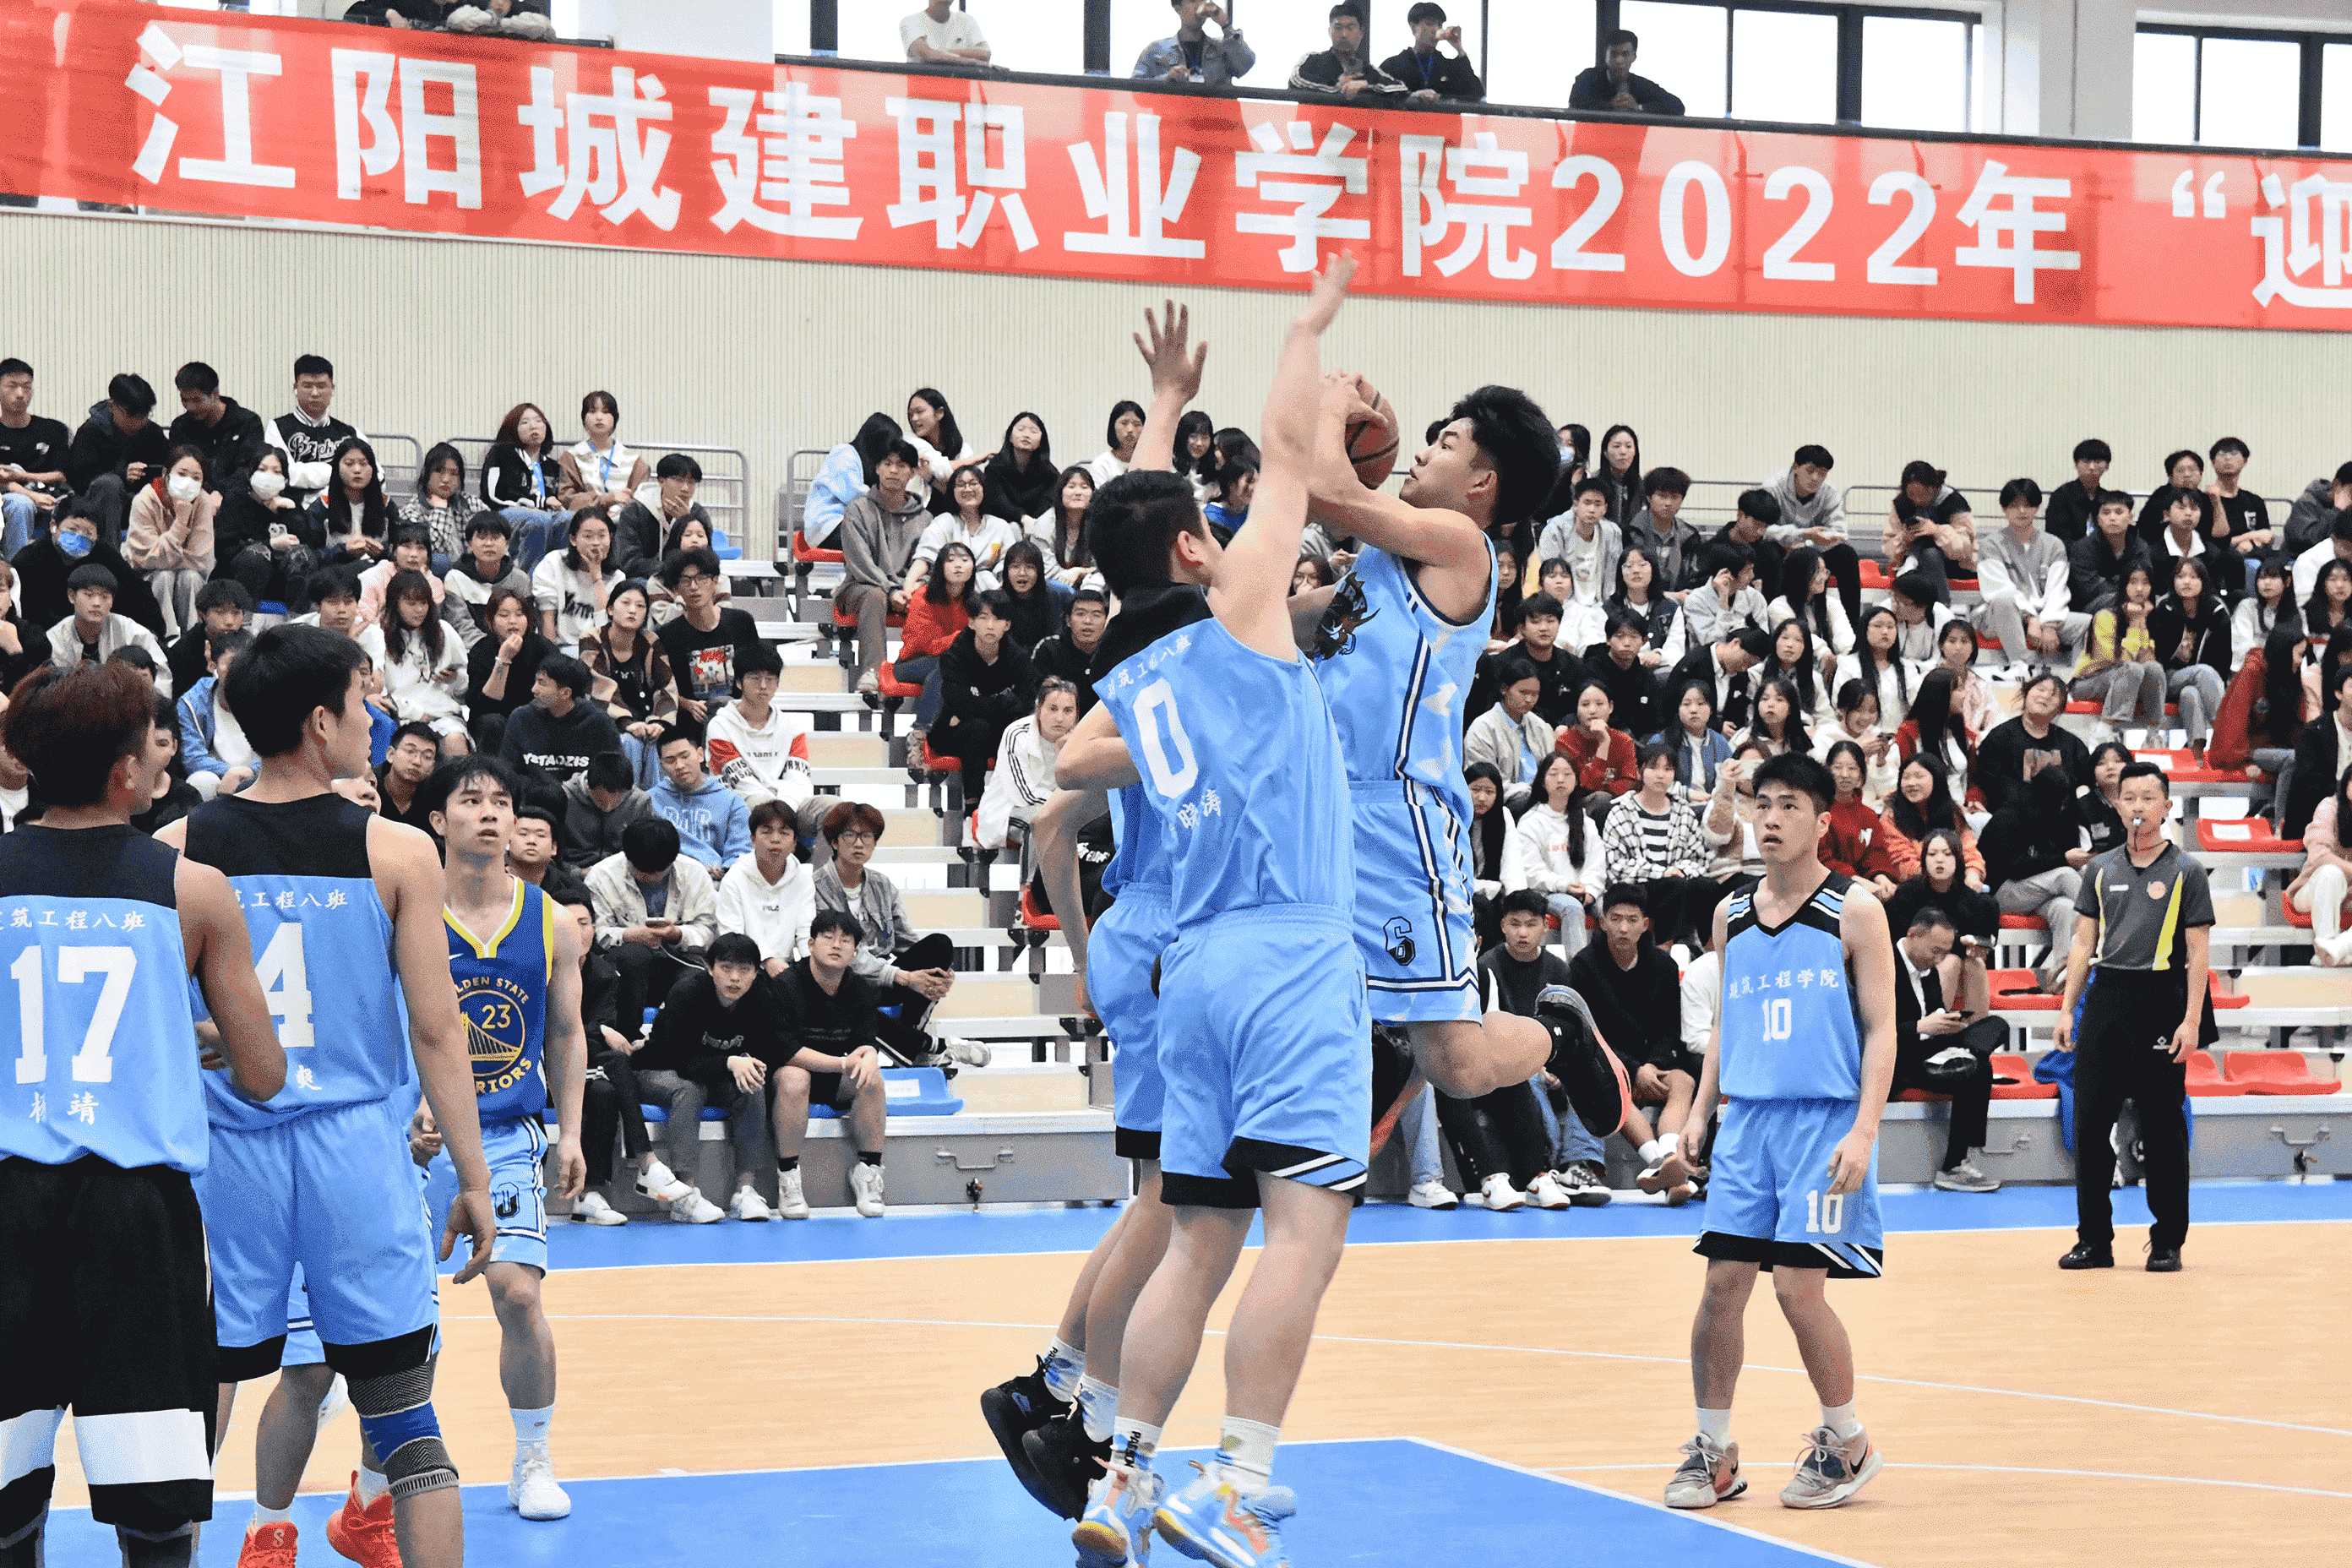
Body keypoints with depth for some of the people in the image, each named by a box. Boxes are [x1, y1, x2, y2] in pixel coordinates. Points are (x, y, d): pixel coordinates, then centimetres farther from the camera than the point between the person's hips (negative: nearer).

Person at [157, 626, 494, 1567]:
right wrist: (472, 1181, 3)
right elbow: (438, 1034, -4)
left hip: (219, 1154, 1)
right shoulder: (397, 853, -4)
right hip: (356, 1148, -1)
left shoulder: (176, 852, 0)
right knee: (407, 1423, 6)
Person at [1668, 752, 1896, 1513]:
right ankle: (1713, 1451, 12)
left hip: (1825, 1119, -5)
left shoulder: (1854, 911, -3)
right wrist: (1700, 1110, 10)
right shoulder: (1731, 915, 11)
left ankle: (1848, 1443, 11)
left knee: (1799, 1285, -8)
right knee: (1722, 1282, 0)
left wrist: (1863, 1131, -14)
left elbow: (1881, 1030, -5)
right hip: (1746, 1117, 5)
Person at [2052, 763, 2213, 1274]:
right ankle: (2094, 1240, 10)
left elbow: (2197, 952, -3)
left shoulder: (2185, 871, 0)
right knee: (2090, 1121, 2)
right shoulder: (2101, 869, 11)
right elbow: (2084, 944, 14)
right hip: (2105, 999, 4)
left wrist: (2192, 1021, -11)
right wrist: (2067, 1009, 7)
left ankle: (2167, 1244, 8)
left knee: (2163, 1127, 1)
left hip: (2160, 1002, -4)